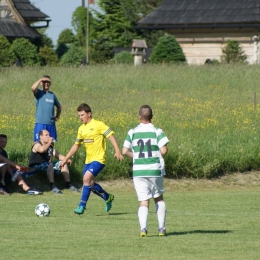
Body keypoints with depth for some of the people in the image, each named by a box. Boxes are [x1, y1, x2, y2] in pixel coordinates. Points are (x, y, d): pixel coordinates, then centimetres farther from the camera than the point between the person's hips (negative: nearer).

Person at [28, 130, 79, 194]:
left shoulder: (50, 146, 15)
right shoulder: (37, 145, -11)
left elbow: (57, 155, 15)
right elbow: (42, 149, -35)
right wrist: (49, 142, -24)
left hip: (47, 165, 9)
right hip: (36, 167, -9)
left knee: (63, 163, 1)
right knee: (50, 164, -36)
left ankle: (68, 184, 5)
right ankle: (52, 186, -40)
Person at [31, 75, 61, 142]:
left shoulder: (52, 95, 12)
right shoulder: (39, 93, 0)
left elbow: (59, 106, 27)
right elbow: (33, 88, -24)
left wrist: (57, 116, 13)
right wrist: (40, 79, -12)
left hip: (51, 124, 4)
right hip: (40, 123, -4)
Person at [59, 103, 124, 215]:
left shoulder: (98, 125, -10)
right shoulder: (81, 129, 11)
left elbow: (111, 137, -14)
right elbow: (76, 146, 21)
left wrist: (117, 151, -26)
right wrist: (65, 159, 19)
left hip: (98, 159, -8)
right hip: (88, 160, 8)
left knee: (86, 178, -23)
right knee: (90, 184, 11)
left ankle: (82, 205, -18)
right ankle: (107, 197, 34)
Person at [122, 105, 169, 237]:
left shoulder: (132, 132, 2)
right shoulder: (157, 132, -4)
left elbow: (124, 151, -1)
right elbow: (164, 150, -13)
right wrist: (158, 155, 10)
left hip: (138, 171, 1)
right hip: (155, 170, -1)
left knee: (144, 201, 1)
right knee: (159, 198, 17)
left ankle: (143, 227, -19)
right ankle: (161, 228, 15)